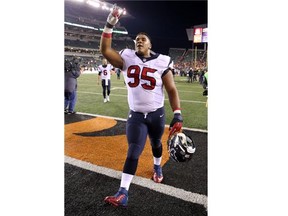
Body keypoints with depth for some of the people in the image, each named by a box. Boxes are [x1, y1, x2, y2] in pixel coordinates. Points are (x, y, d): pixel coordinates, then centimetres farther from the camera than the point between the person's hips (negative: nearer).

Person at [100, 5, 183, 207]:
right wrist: (109, 25, -16)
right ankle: (123, 193, 2)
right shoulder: (127, 58, -2)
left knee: (156, 143, 22)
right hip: (136, 114, 0)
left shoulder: (162, 62, -8)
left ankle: (157, 167, 53)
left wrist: (178, 115, -18)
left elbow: (172, 90, -10)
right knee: (133, 151, -4)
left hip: (157, 114, 0)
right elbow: (105, 50, -10)